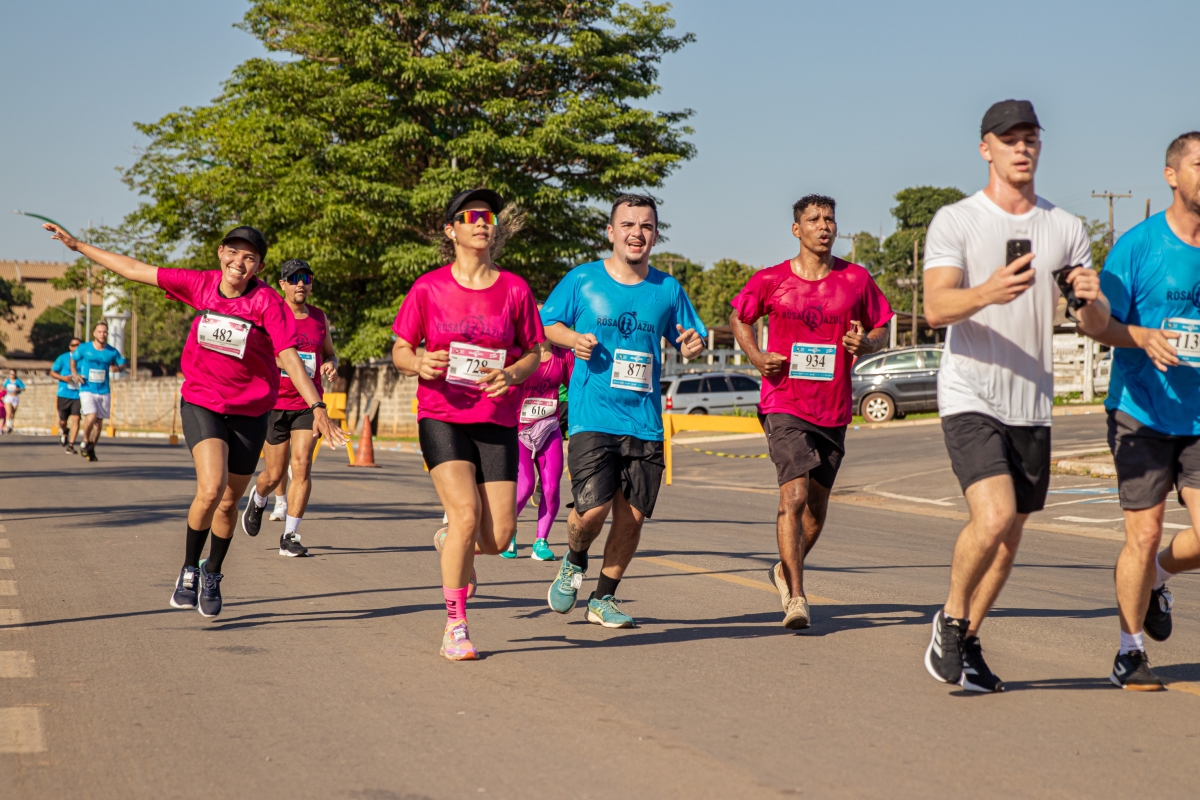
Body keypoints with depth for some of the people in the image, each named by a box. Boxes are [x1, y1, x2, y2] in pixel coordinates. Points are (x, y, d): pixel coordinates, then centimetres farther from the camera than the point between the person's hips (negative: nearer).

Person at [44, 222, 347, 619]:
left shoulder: (267, 302, -15)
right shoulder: (201, 284, -6)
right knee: (210, 489, -21)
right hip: (201, 404, 0)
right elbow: (137, 271, 3)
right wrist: (78, 245, 8)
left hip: (250, 411, 0)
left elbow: (289, 356, -20)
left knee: (229, 502, 12)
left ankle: (212, 573, 39)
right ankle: (189, 569, 3)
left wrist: (317, 407, -31)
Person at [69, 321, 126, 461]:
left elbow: (123, 365, 11)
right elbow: (73, 359, 13)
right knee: (91, 417, -21)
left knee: (99, 423, 8)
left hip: (104, 391, 3)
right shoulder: (83, 348, -3)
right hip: (87, 390, -3)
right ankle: (85, 442, 5)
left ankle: (91, 450, 26)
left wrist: (117, 368, -12)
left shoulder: (112, 351, 1)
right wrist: (75, 374, -2)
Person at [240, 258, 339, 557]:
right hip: (275, 404, -2)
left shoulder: (319, 317, 8)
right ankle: (258, 499, 41)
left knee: (302, 465, -13)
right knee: (275, 474, 5)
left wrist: (330, 365, -2)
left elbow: (330, 353, 21)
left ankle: (290, 536, -8)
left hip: (308, 404, 2)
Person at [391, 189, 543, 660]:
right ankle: (455, 627, -3)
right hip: (442, 416, -2)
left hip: (497, 421, 2)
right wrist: (420, 364, -16)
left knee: (498, 538, -4)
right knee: (466, 513, -19)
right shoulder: (429, 288, 0)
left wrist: (509, 375, -11)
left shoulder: (514, 289, 3)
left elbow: (533, 353, 10)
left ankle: (452, 541, 35)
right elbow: (400, 351, 7)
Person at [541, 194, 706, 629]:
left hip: (645, 422, 3)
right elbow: (546, 324, 11)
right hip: (592, 417, -3)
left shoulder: (667, 289, 8)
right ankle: (574, 562, 19)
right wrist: (572, 339, -9)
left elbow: (691, 341, 17)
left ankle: (603, 599, 22)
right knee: (593, 508, -15)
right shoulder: (582, 280, 1)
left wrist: (693, 344, -7)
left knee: (632, 515, 3)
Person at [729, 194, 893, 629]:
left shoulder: (857, 279, 3)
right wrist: (757, 357, -3)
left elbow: (881, 331, 13)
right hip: (785, 404, -3)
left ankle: (786, 570, 39)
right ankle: (796, 597, -17)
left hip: (834, 409, 3)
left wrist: (866, 343, -10)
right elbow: (739, 318, 14)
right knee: (794, 494, -18)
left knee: (817, 506, 14)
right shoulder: (770, 280, -1)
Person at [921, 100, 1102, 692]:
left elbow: (1096, 323, 7)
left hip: (1033, 405, 5)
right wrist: (987, 293, -35)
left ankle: (966, 643, 27)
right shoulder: (954, 222, -2)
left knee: (1011, 534, 10)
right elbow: (935, 309, -15)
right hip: (970, 399, -5)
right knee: (993, 516, -21)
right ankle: (950, 620, 4)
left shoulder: (1066, 229, 9)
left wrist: (1092, 299, -17)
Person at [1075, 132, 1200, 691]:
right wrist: (1144, 337, -22)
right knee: (1144, 534, -2)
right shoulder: (1138, 245, -6)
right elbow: (1095, 323, -5)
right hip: (1140, 412, -3)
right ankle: (1130, 652, 15)